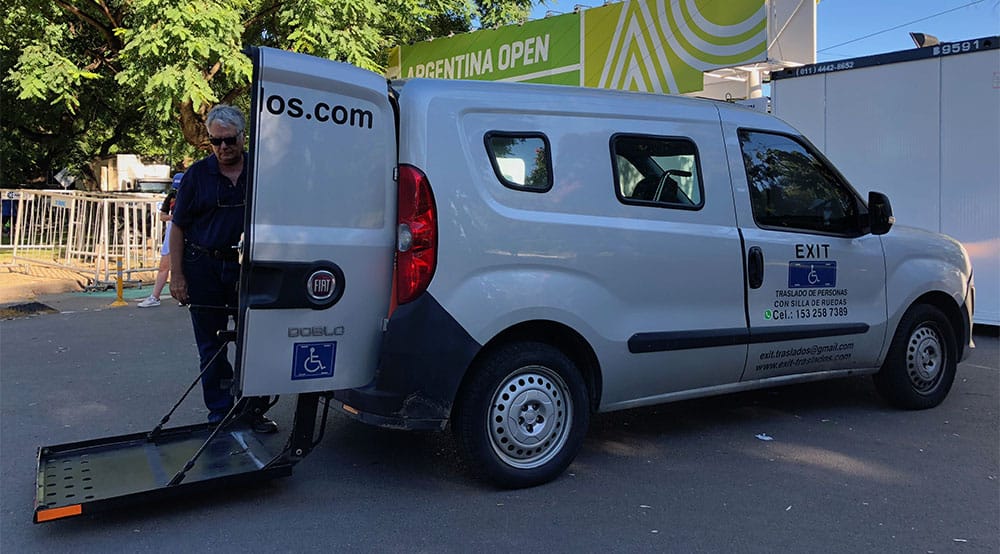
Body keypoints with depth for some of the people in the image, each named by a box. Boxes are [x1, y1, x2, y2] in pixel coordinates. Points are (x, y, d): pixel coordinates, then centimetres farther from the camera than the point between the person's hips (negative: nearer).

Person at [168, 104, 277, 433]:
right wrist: (177, 276, -4)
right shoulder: (197, 174, 1)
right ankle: (220, 412, 21)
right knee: (211, 347, 8)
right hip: (204, 268, 0)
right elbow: (178, 227, 2)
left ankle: (254, 410, 17)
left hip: (249, 269, 0)